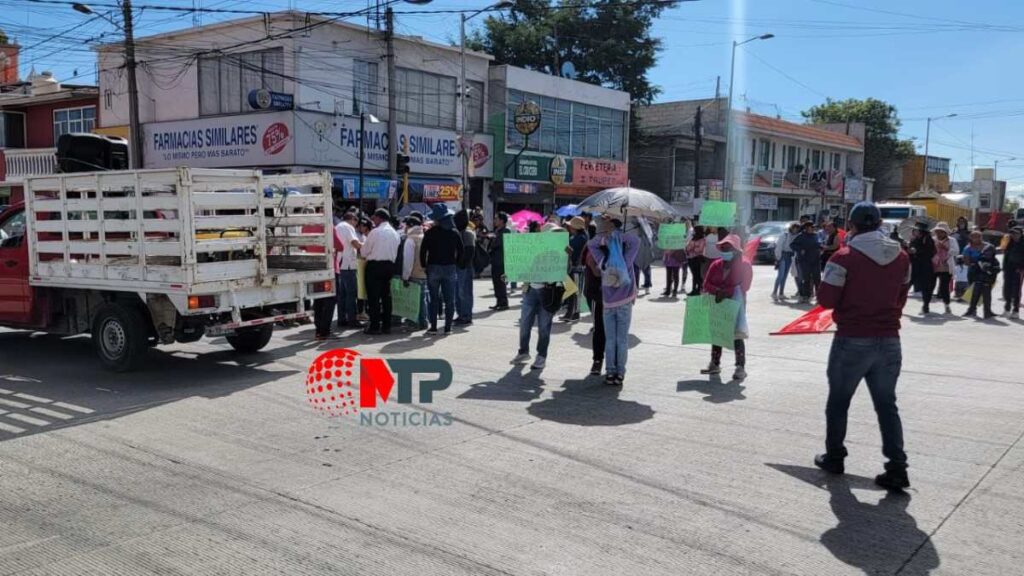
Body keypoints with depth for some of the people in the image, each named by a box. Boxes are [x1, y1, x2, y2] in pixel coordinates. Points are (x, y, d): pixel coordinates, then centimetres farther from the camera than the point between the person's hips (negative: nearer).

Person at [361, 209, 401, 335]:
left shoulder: (375, 232, -11)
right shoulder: (395, 233, 8)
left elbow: (364, 251, -5)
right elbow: (396, 252, 9)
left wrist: (367, 256, 14)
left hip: (375, 265, -6)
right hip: (390, 265, 6)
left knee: (373, 297, -2)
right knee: (386, 296, 11)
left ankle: (374, 326, -3)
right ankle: (386, 325, 13)